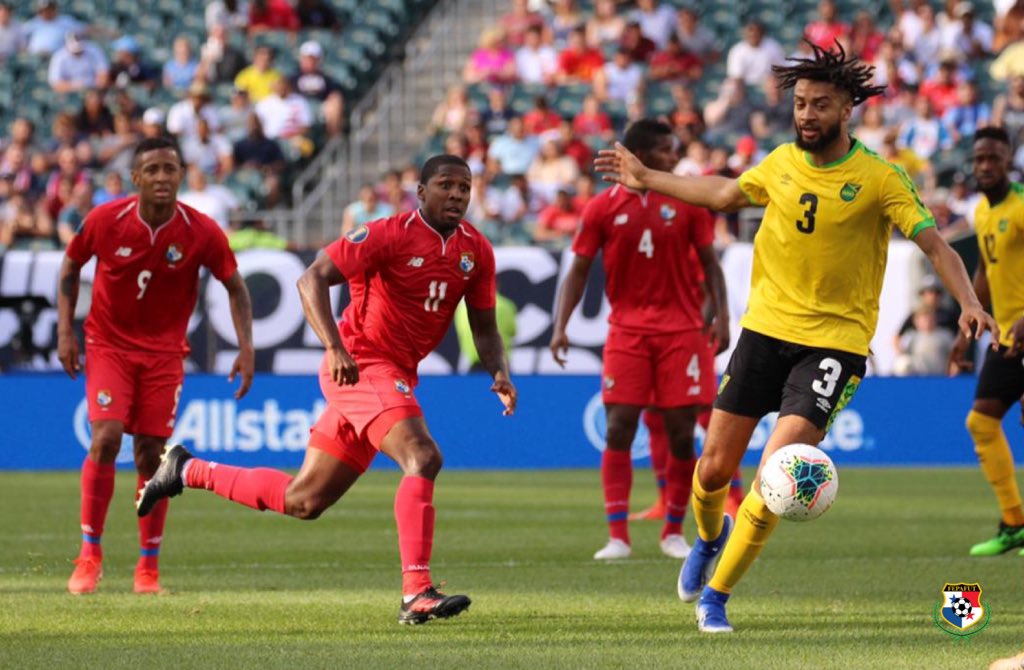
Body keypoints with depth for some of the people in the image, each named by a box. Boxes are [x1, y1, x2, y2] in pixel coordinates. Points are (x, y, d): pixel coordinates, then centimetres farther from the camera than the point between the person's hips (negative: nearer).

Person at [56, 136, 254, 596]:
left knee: (152, 454, -1)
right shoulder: (105, 221, -13)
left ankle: (149, 566, 11)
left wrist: (245, 349, -12)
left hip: (164, 353, 1)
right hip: (108, 345, -1)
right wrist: (65, 331, -2)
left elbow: (235, 287, -2)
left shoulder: (201, 233, -13)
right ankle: (89, 554, -6)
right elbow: (70, 268, 4)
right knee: (106, 437, -18)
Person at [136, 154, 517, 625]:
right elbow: (312, 279, -18)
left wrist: (499, 373, -6)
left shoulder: (476, 251, 5)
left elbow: (484, 326, 14)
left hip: (395, 375, 8)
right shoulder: (390, 234, -15)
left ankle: (188, 471, 29)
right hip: (360, 365, -8)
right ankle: (416, 593, -31)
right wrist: (334, 347, -31)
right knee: (422, 458, -28)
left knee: (302, 501, 12)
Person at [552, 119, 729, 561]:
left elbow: (709, 262, 7)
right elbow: (579, 271, 4)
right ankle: (618, 536, -8)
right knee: (619, 429, -9)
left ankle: (674, 532, 13)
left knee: (681, 433, -1)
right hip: (626, 333, -1)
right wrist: (561, 326, -7)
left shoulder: (688, 201, 5)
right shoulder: (604, 207, 1)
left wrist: (721, 316, -6)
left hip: (681, 330, 1)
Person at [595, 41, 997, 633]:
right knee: (715, 468, 6)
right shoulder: (782, 163, 4)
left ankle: (716, 596, 0)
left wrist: (969, 304, -31)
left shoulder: (878, 179, -11)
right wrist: (648, 179, 30)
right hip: (766, 328, 4)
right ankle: (710, 537, 43)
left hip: (836, 340, -4)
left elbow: (935, 245, -14)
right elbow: (726, 194, 23)